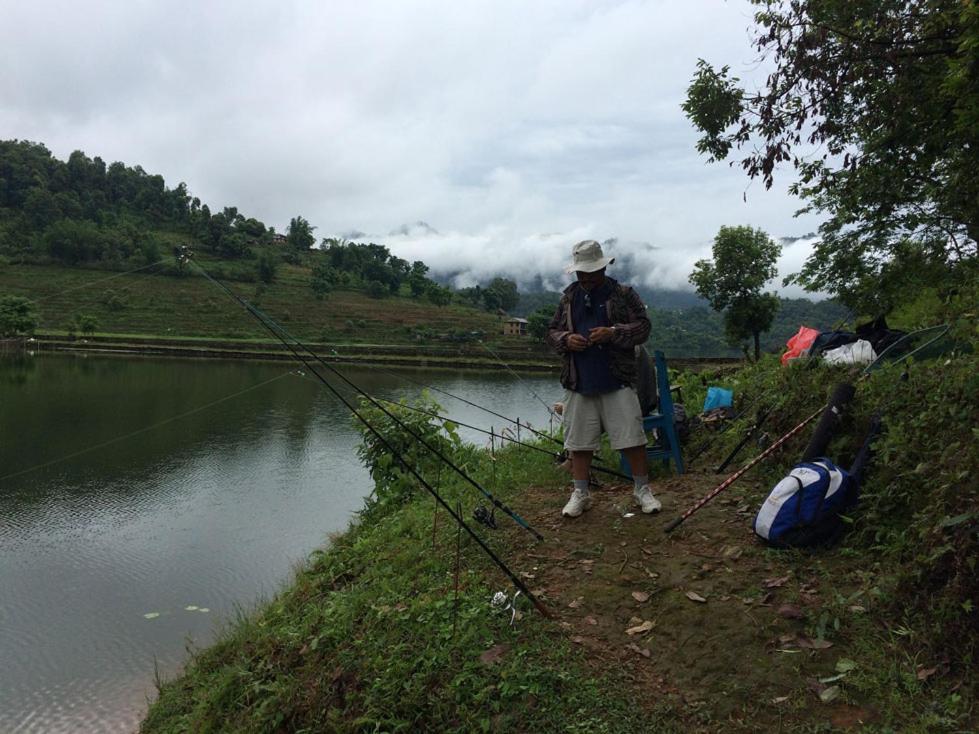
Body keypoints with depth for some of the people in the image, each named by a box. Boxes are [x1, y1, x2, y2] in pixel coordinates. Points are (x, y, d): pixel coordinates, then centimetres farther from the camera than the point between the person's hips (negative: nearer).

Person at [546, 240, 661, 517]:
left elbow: (643, 327, -1)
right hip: (579, 383, 3)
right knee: (579, 442, 7)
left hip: (617, 382, -2)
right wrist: (566, 339, -7)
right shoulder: (569, 297, 11)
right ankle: (580, 494, 20)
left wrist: (613, 333, -16)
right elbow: (552, 331, 15)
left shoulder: (624, 294, 2)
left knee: (632, 437, 0)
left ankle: (642, 489, 16)